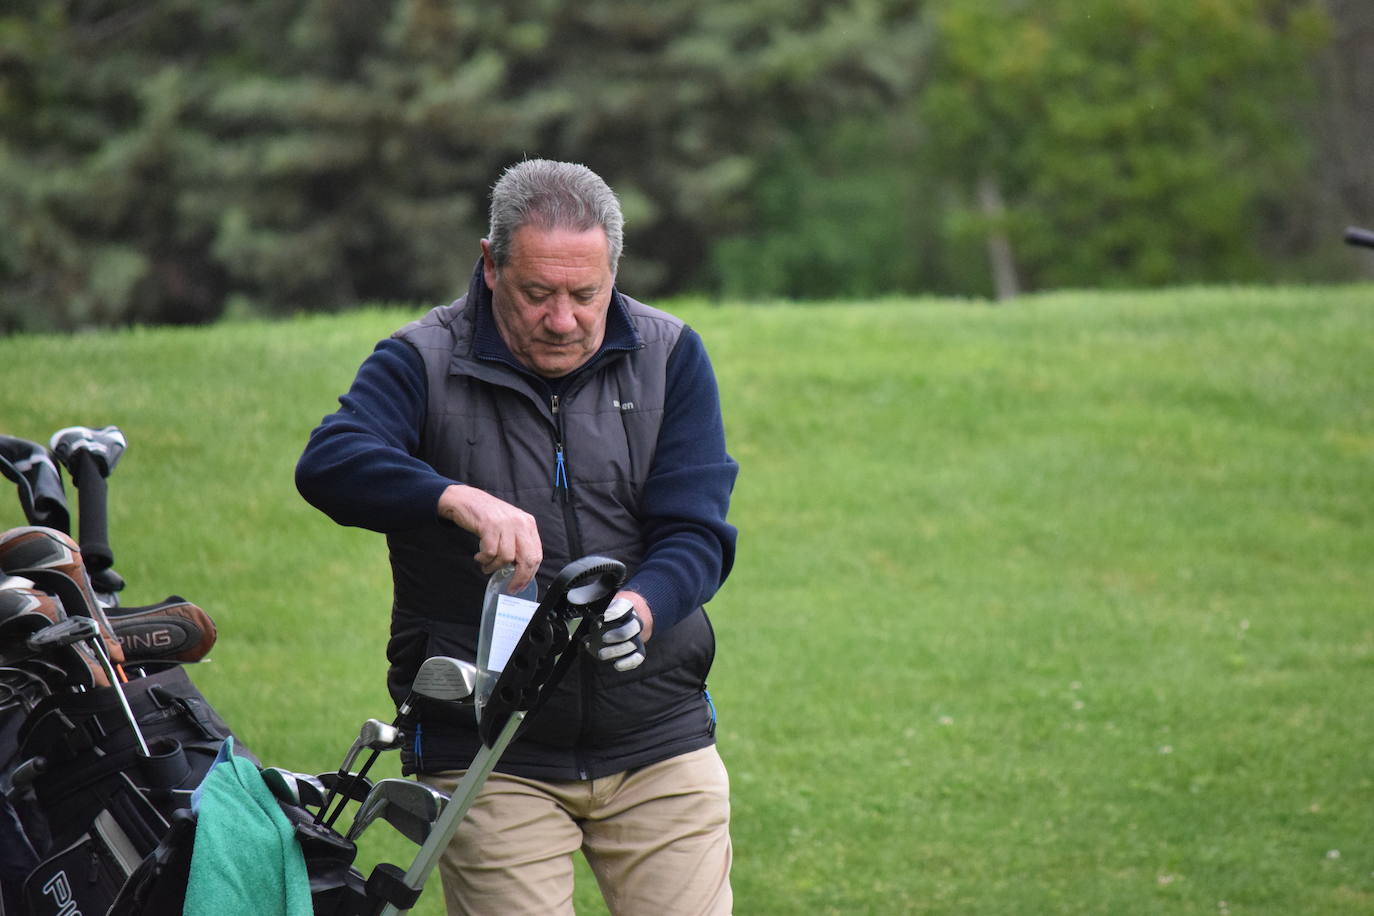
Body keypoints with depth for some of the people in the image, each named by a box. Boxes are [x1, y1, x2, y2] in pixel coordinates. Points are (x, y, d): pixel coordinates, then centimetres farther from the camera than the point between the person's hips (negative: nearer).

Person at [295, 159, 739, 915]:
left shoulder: (669, 357, 4)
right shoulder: (423, 363, -4)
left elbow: (696, 532, -4)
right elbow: (329, 463, -22)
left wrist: (640, 608, -26)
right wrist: (460, 501, -40)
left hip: (657, 743, 2)